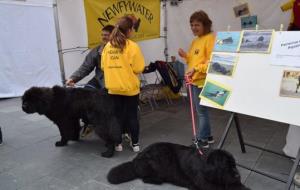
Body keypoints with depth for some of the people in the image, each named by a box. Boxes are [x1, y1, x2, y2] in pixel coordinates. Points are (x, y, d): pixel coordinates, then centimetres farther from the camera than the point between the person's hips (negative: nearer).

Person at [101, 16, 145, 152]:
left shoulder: (108, 46, 0)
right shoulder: (132, 46, -13)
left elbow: (103, 66, 6)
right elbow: (139, 68, -12)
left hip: (113, 87, 4)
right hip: (130, 87, -3)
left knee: (117, 116, 14)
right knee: (132, 115, 10)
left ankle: (118, 143, 24)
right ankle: (135, 144, 21)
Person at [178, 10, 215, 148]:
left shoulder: (210, 38, -11)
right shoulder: (195, 41, 16)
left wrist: (196, 69, -25)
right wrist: (185, 56, 2)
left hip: (202, 81, -9)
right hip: (193, 80, 9)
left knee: (201, 111, 1)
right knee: (199, 110, 17)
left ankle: (202, 140, 16)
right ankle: (207, 136, 32)